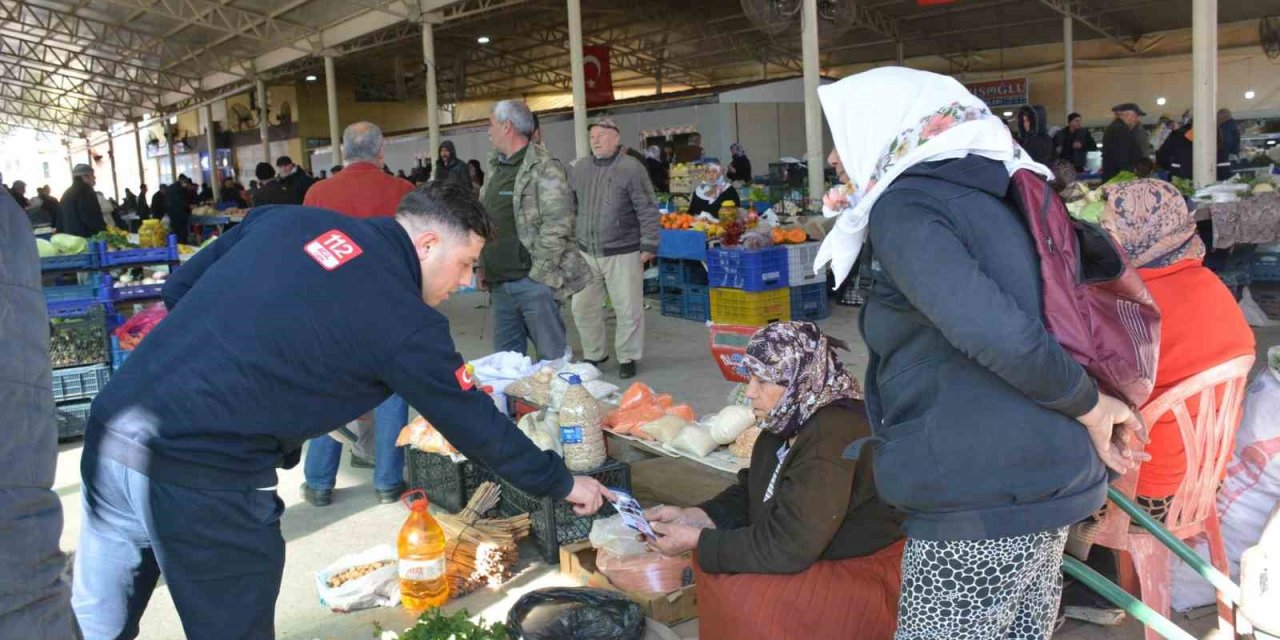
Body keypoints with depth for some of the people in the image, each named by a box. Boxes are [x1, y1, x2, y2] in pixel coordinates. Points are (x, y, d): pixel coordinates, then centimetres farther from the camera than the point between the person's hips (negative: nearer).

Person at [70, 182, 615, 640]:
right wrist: (562, 484, 14)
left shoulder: (287, 218, 10)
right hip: (199, 478, -7)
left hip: (110, 428, 7)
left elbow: (179, 288, 16)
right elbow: (476, 424, 1)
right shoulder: (406, 322, -7)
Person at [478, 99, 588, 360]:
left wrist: (538, 272, -18)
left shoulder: (544, 169, -10)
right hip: (500, 283, 8)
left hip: (533, 282, -8)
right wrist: (483, 268, 14)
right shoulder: (494, 169, 16)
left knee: (552, 356, 0)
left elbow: (557, 225, -17)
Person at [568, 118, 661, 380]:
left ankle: (627, 358, 18)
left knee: (628, 309, 1)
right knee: (583, 308, 10)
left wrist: (648, 245, -10)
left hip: (622, 253, -4)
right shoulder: (578, 168, 6)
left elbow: (648, 210, -8)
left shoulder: (631, 168, -8)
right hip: (586, 253, 5)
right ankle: (594, 355, 27)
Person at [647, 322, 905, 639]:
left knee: (739, 596, -21)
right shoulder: (789, 420, 0)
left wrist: (696, 540, -20)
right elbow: (747, 497, 9)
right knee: (715, 565, 2)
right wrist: (688, 517, -5)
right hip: (822, 556, 9)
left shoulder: (832, 438, -30)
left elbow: (785, 548, -28)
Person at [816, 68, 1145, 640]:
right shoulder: (982, 197, 15)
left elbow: (1001, 334, -25)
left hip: (980, 504, -9)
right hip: (1049, 483, 9)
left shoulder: (902, 207, -13)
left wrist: (1089, 404, -12)